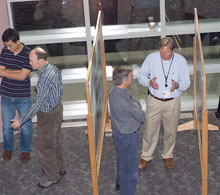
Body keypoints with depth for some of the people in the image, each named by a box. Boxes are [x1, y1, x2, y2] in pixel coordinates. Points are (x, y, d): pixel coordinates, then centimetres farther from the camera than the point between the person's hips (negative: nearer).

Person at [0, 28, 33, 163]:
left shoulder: (28, 54, -16)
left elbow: (22, 76, -22)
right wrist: (18, 72, -19)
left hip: (23, 97, -3)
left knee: (25, 126, 11)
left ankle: (26, 150, 32)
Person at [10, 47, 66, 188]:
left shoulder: (44, 79, -32)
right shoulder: (54, 68, -3)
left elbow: (37, 105, -28)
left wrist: (21, 120, -20)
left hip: (48, 115, -9)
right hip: (57, 108, 9)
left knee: (45, 148, 8)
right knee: (56, 142, 25)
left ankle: (52, 177, 23)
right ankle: (60, 168, 42)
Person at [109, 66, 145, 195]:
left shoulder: (117, 91, -5)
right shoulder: (121, 99, -35)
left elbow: (136, 103, 0)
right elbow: (141, 116, -24)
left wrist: (135, 107, -20)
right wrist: (137, 108, -7)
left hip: (120, 132, 11)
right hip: (127, 136, -11)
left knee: (122, 160, 31)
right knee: (130, 167, 6)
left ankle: (121, 183, 53)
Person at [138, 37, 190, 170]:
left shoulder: (181, 61, -9)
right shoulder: (151, 58, -10)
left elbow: (186, 83, -4)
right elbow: (141, 76, 0)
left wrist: (178, 85, -27)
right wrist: (149, 82, -22)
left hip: (173, 103, 1)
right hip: (154, 101, 0)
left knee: (171, 131, 15)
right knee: (150, 130, 9)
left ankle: (168, 155, 39)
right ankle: (146, 156, 30)